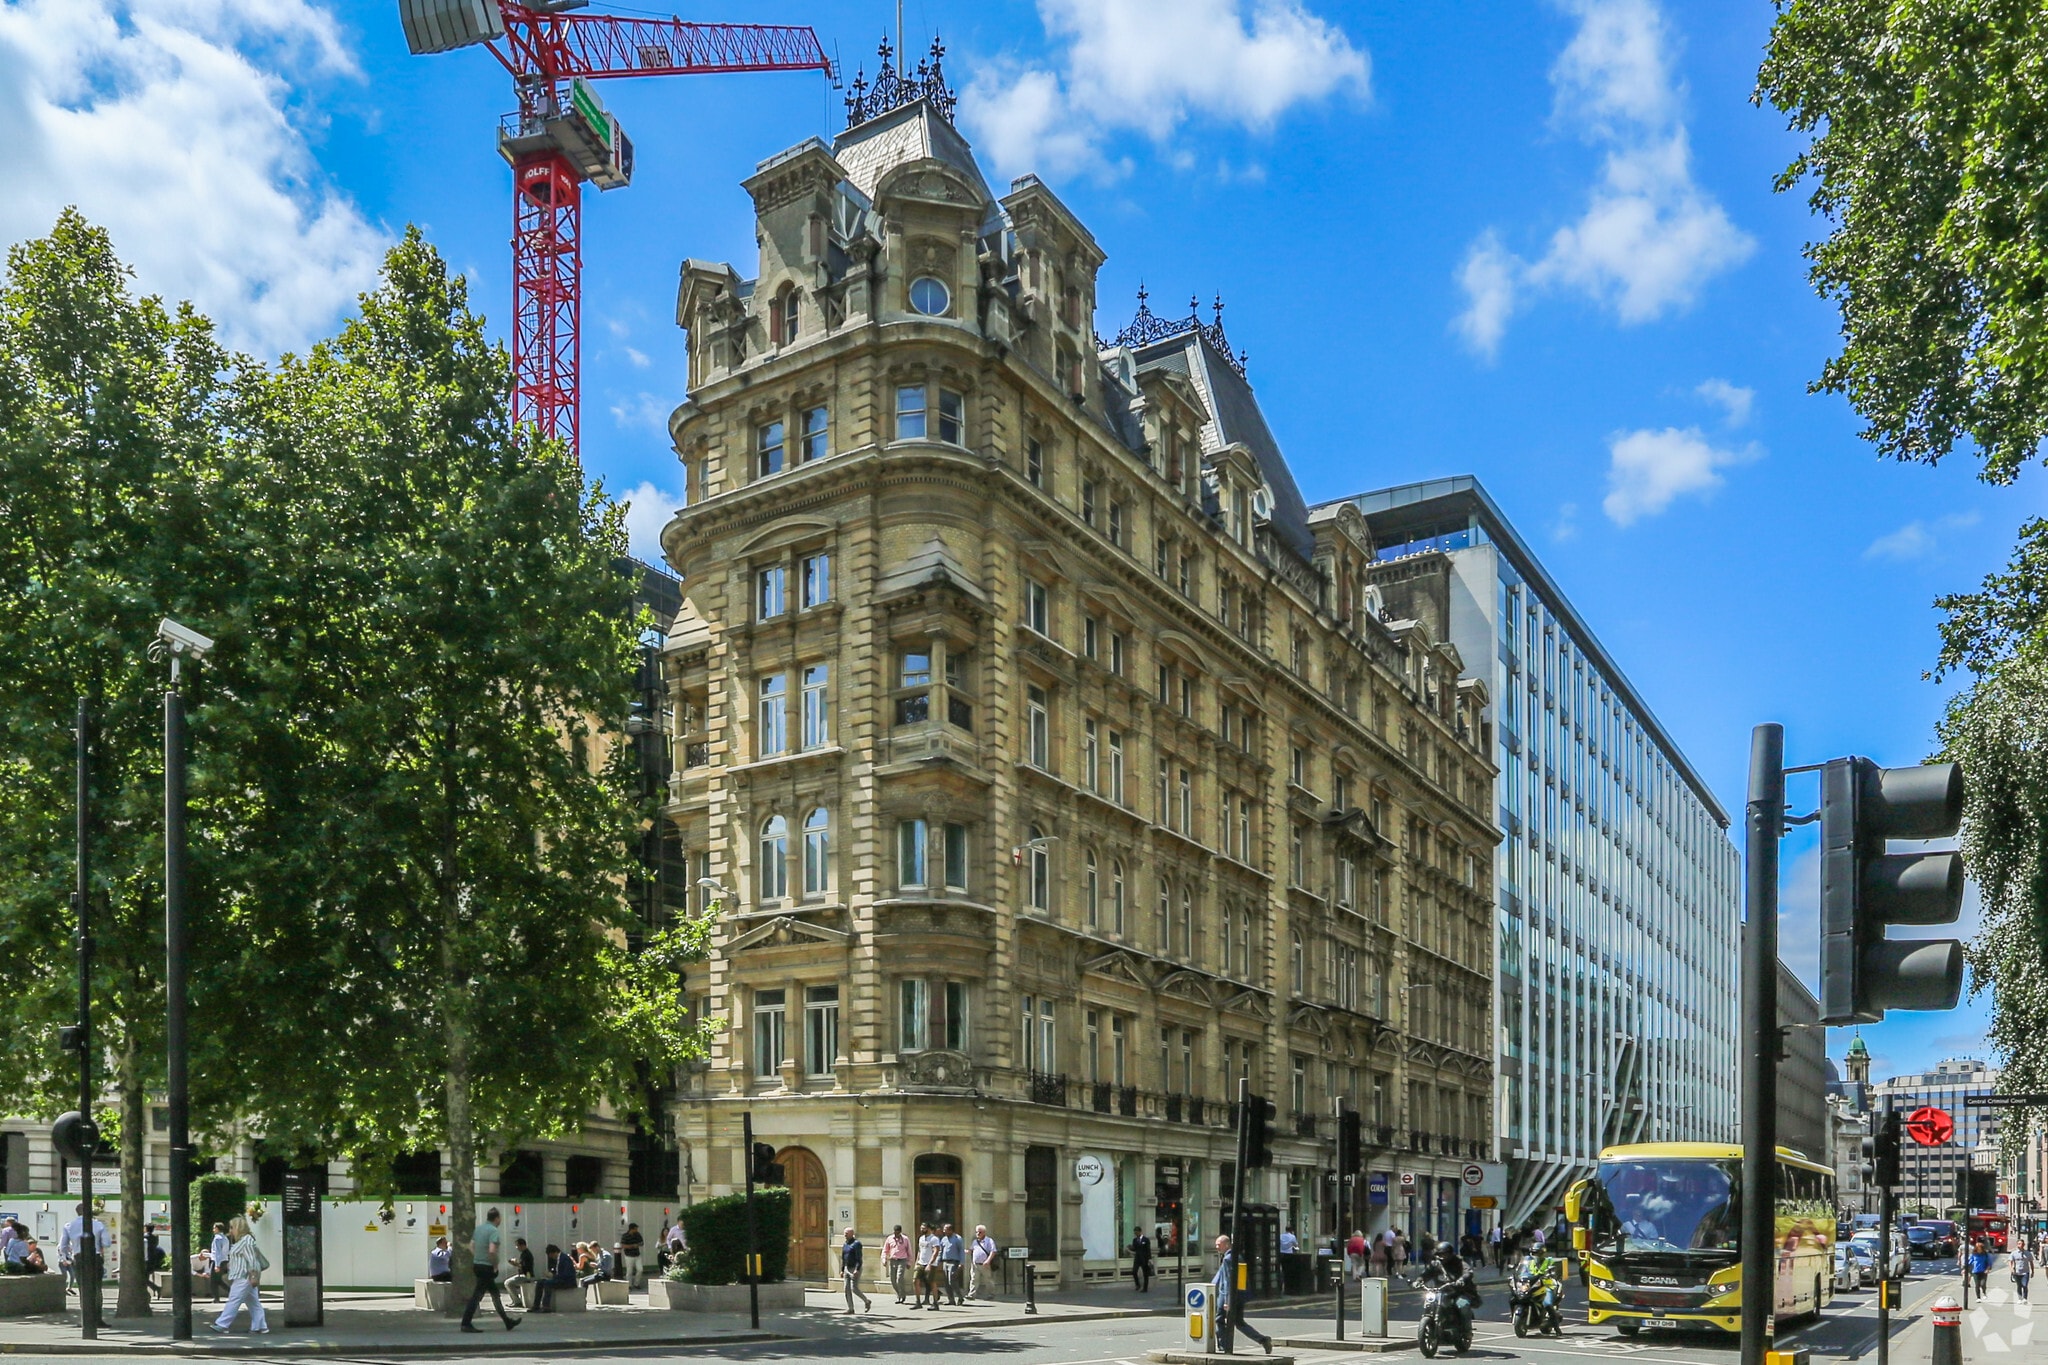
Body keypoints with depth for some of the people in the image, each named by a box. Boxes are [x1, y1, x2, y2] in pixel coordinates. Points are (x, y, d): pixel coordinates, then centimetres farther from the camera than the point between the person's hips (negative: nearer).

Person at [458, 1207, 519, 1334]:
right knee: (477, 1295, -4)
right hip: (487, 1267, -9)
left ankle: (507, 1321, 23)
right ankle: (466, 1323, -1)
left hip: (477, 1265, 9)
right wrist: (495, 1265, -14)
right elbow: (492, 1251, -26)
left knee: (495, 1294, 15)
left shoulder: (479, 1228, 9)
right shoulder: (494, 1231, -17)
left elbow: (471, 1246, 14)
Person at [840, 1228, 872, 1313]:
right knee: (847, 1289, 0)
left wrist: (857, 1270, -27)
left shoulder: (856, 1243, -12)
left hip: (855, 1269, -8)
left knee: (854, 1288, -12)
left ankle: (867, 1301, 7)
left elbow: (859, 1258, -19)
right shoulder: (845, 1244, 12)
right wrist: (842, 1270, 13)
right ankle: (850, 1308, 4)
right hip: (847, 1269, 8)